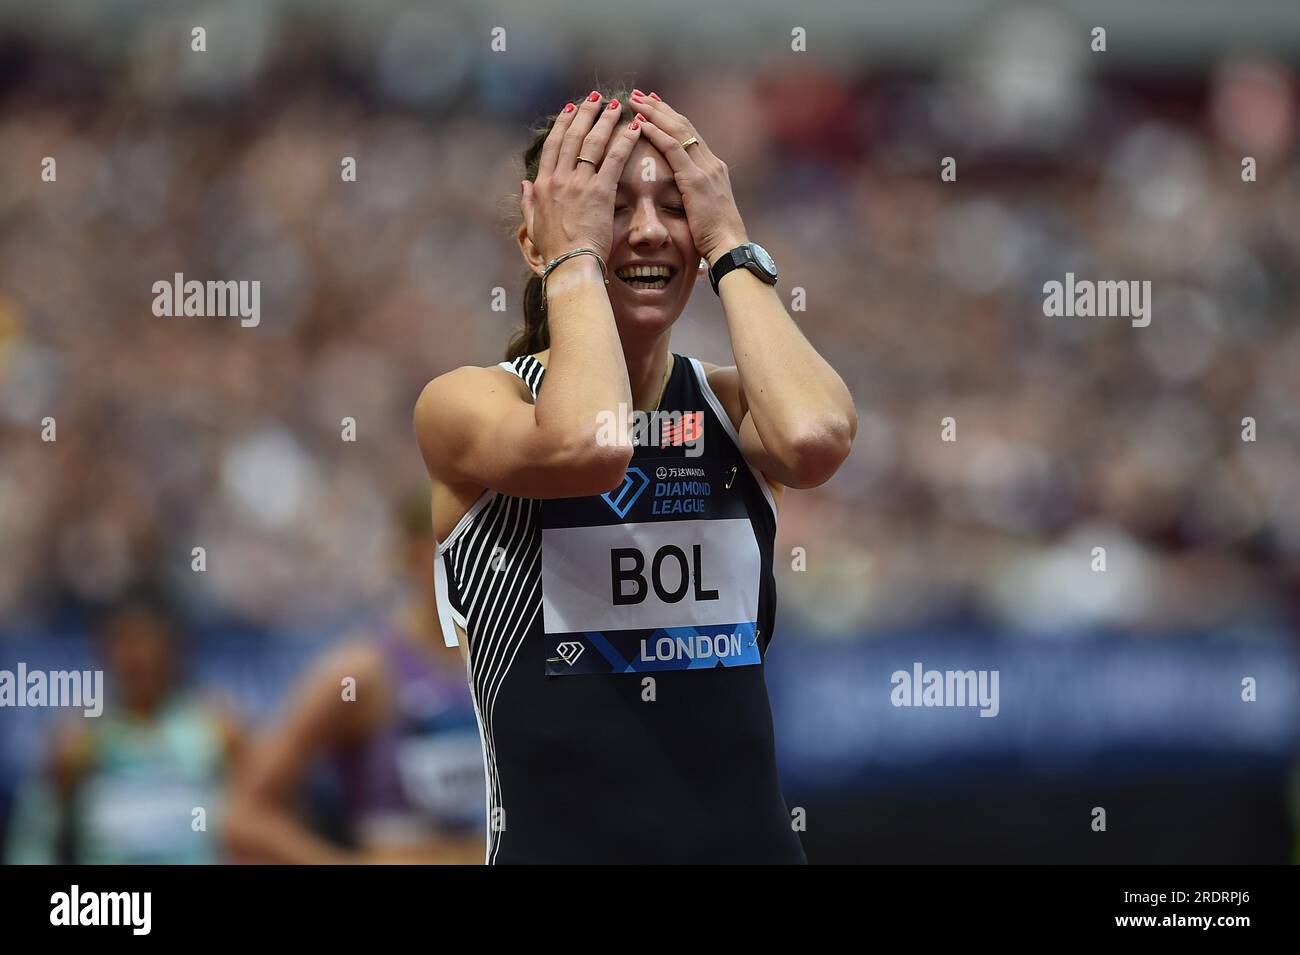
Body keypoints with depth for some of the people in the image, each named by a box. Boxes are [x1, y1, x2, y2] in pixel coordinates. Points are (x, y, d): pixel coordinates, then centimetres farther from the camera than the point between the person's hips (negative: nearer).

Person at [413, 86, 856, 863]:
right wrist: (575, 254, -13)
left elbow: (815, 439, -20)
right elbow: (586, 447, -27)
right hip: (559, 837, -3)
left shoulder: (731, 407, 5)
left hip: (749, 835, 3)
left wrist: (729, 242, -9)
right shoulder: (465, 403, -4)